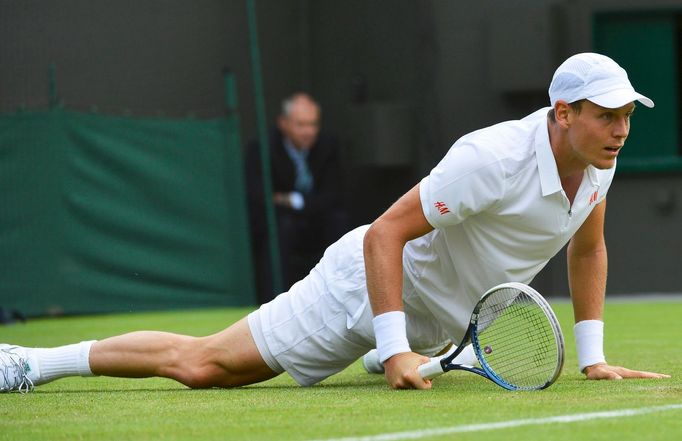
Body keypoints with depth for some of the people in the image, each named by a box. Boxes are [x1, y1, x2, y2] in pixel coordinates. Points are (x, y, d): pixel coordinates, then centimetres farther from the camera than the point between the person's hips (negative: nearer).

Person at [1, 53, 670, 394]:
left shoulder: (600, 159, -8)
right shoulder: (494, 158, -32)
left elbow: (587, 248, 11)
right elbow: (384, 235, -30)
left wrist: (592, 356, 4)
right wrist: (396, 352, -35)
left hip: (440, 315, 8)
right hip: (367, 280, -8)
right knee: (202, 365, -10)